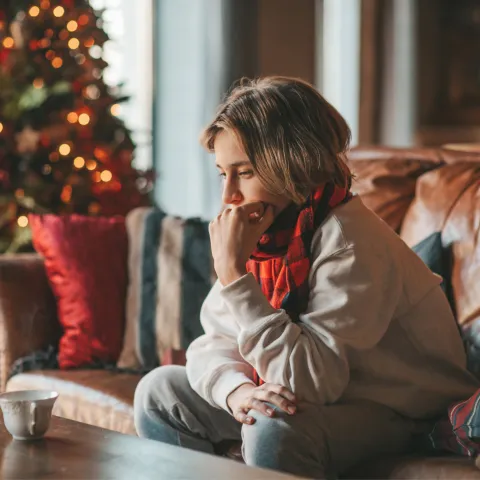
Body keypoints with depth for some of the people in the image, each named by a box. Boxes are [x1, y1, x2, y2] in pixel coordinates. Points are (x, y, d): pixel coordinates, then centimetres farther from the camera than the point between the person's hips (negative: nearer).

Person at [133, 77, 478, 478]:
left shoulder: (349, 242, -27)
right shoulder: (268, 229, -2)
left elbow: (308, 381, -33)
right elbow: (212, 344, -1)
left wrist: (233, 271, -32)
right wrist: (236, 389, -26)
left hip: (398, 412, -8)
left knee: (274, 428, -37)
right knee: (160, 392, 5)